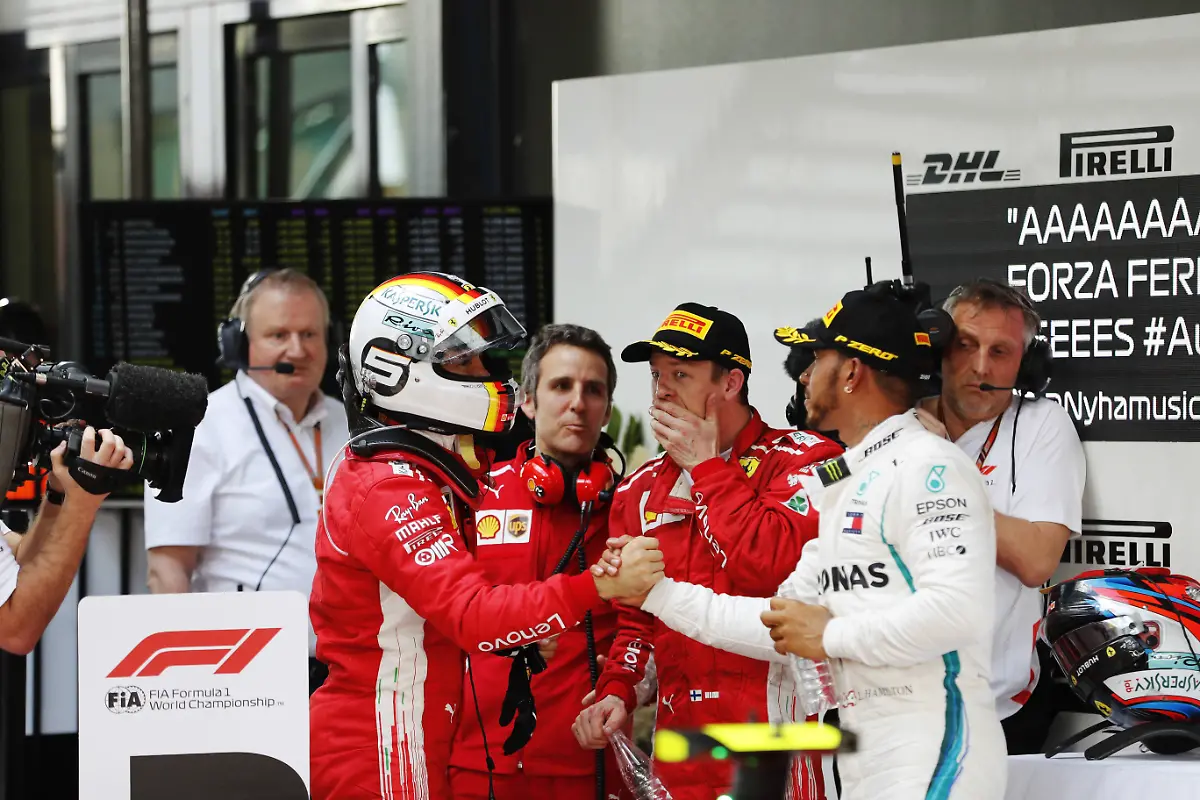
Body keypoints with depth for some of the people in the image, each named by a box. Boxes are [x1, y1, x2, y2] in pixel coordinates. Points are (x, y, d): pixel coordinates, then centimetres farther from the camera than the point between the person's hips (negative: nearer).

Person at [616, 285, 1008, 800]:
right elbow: (783, 627, 22)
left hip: (933, 757, -10)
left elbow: (955, 609, -24)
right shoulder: (845, 489, 21)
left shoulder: (927, 468, -11)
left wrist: (831, 635, -13)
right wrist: (656, 592, 18)